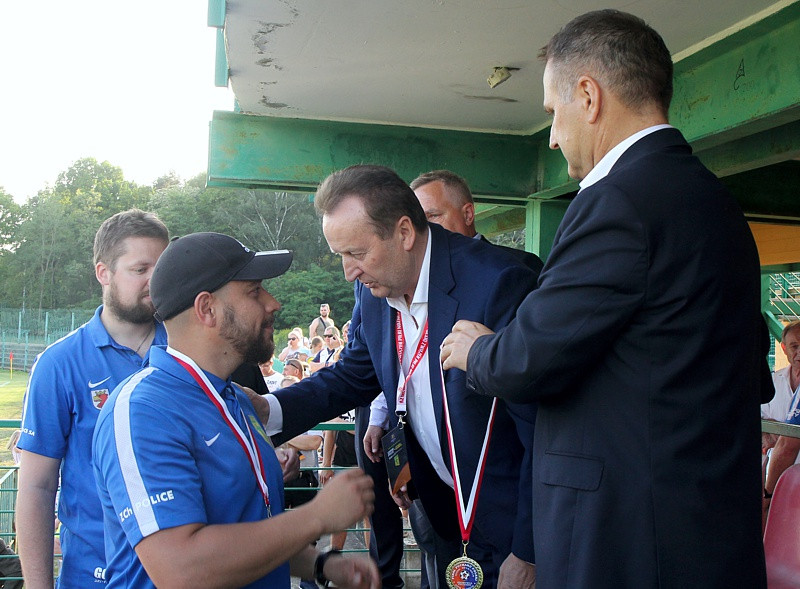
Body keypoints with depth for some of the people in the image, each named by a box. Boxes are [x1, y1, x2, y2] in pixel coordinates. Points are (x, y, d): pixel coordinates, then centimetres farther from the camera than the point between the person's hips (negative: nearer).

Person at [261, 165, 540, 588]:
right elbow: (351, 376, 9)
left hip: (506, 516, -6)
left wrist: (527, 552, -19)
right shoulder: (374, 289, -3)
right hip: (445, 508, 6)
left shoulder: (498, 282, -25)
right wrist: (267, 409, -9)